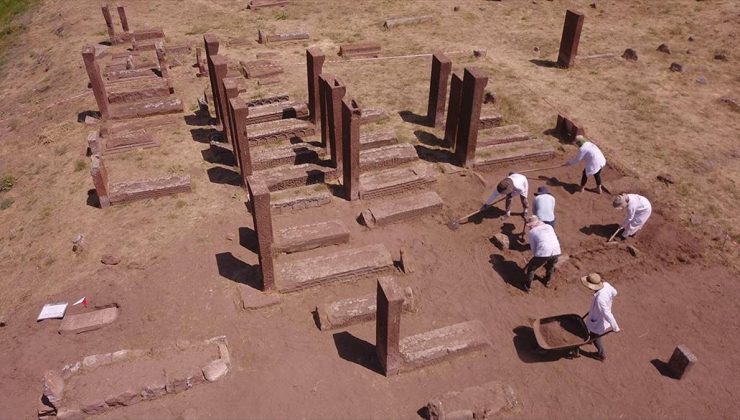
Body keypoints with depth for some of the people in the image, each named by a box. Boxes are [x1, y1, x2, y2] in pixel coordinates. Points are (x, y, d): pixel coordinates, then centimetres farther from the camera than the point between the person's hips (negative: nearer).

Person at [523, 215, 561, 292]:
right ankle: (548, 281, 52)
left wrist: (537, 255, 32)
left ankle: (528, 286, 29)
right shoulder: (549, 226, 26)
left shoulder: (531, 232, 15)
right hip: (556, 251, 4)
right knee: (551, 265, 36)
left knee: (531, 267, 21)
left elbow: (533, 249, 14)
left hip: (543, 252, -4)